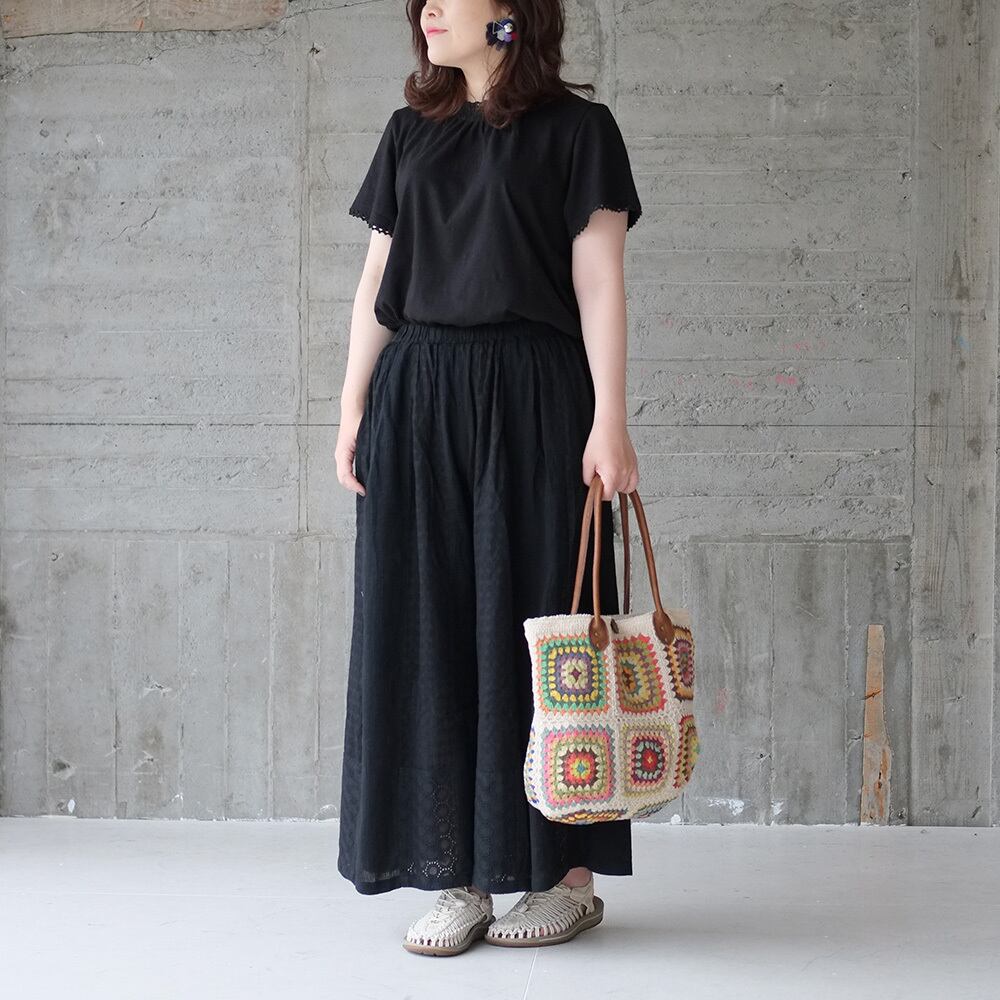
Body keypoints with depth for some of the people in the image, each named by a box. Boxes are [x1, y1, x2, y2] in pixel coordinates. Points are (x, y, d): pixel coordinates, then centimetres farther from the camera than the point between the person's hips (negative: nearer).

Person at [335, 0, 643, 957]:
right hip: (415, 396, 4)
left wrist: (609, 419, -10)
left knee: (536, 621, -2)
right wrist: (353, 408, 7)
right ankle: (460, 877, 9)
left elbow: (599, 280, -2)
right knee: (427, 629, 1)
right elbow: (378, 283, 15)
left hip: (531, 397, -4)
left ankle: (569, 873, 8)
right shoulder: (410, 132, 16)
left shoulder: (575, 127, 4)